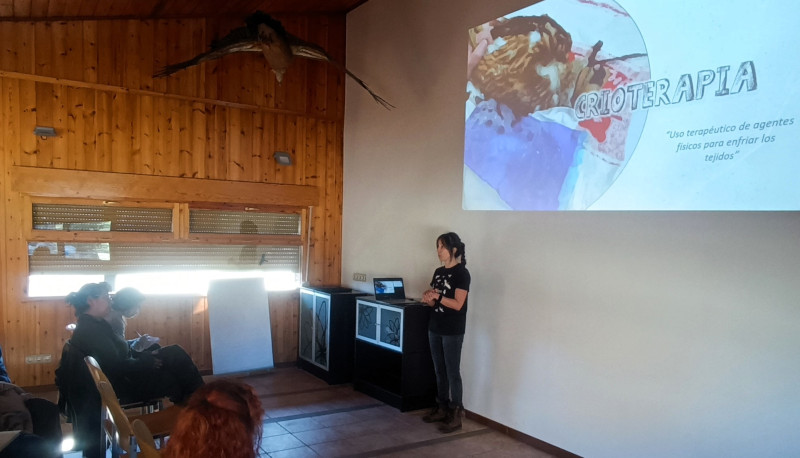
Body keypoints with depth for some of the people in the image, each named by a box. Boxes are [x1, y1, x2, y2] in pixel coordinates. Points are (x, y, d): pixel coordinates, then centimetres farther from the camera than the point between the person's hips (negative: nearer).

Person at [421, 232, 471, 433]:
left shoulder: (461, 273, -12)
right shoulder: (438, 272, 11)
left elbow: (457, 304, -18)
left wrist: (436, 296, -20)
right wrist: (428, 299, -7)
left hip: (453, 331, -7)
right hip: (435, 328, 7)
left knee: (452, 372, -2)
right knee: (439, 371, 13)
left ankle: (455, 414, 6)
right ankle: (442, 407, 24)